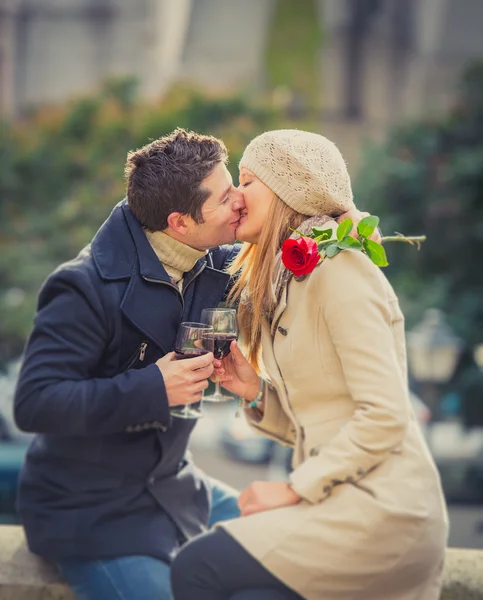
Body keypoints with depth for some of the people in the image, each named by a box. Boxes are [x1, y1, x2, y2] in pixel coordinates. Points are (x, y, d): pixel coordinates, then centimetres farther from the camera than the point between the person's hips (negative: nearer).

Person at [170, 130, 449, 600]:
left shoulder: (339, 272, -10)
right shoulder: (287, 282, 18)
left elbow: (385, 416, -17)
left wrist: (294, 489, -14)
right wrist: (255, 391, 1)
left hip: (381, 508, -7)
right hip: (339, 503, 8)